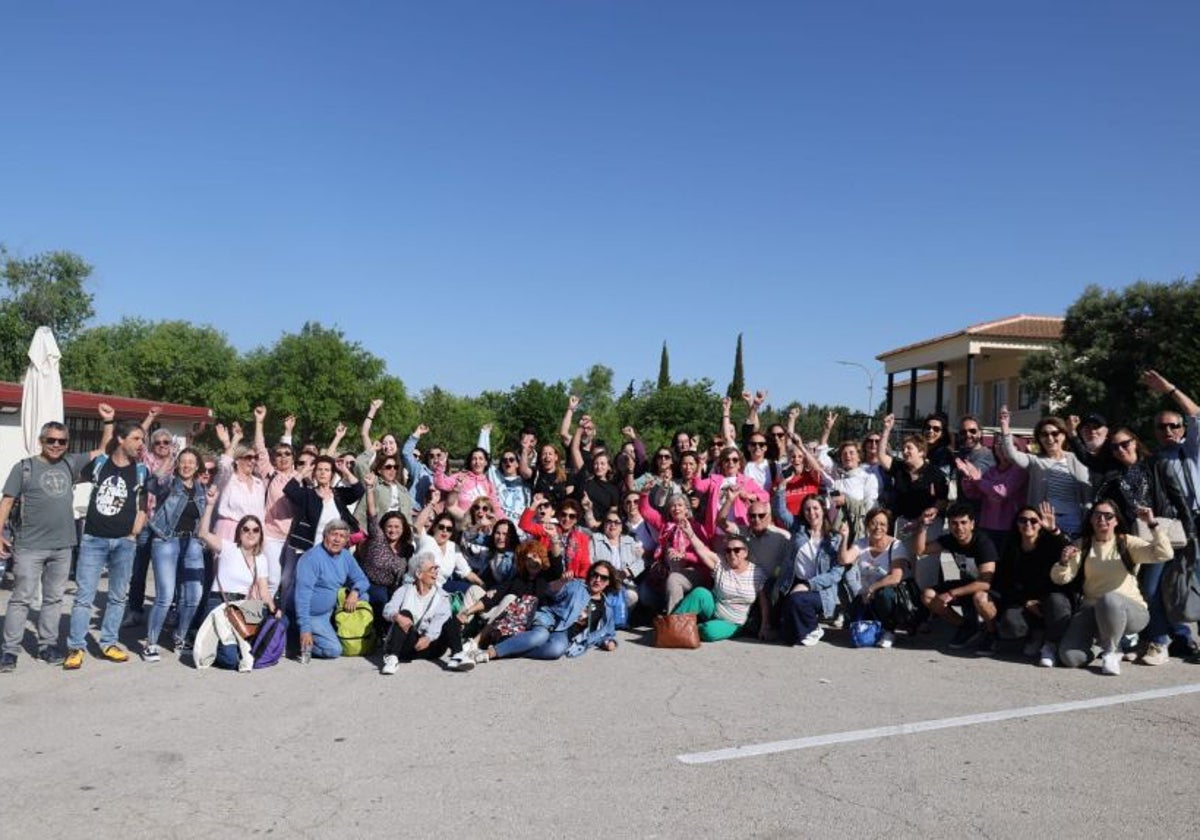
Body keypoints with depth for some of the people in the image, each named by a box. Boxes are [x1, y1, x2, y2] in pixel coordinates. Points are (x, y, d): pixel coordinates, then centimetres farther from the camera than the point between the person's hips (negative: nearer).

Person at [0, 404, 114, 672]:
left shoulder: (70, 464, 10)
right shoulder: (24, 467, -1)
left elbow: (102, 451, 16)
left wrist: (108, 422, 7)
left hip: (62, 546, 4)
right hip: (30, 546, -4)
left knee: (54, 598, 11)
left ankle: (47, 644, 20)